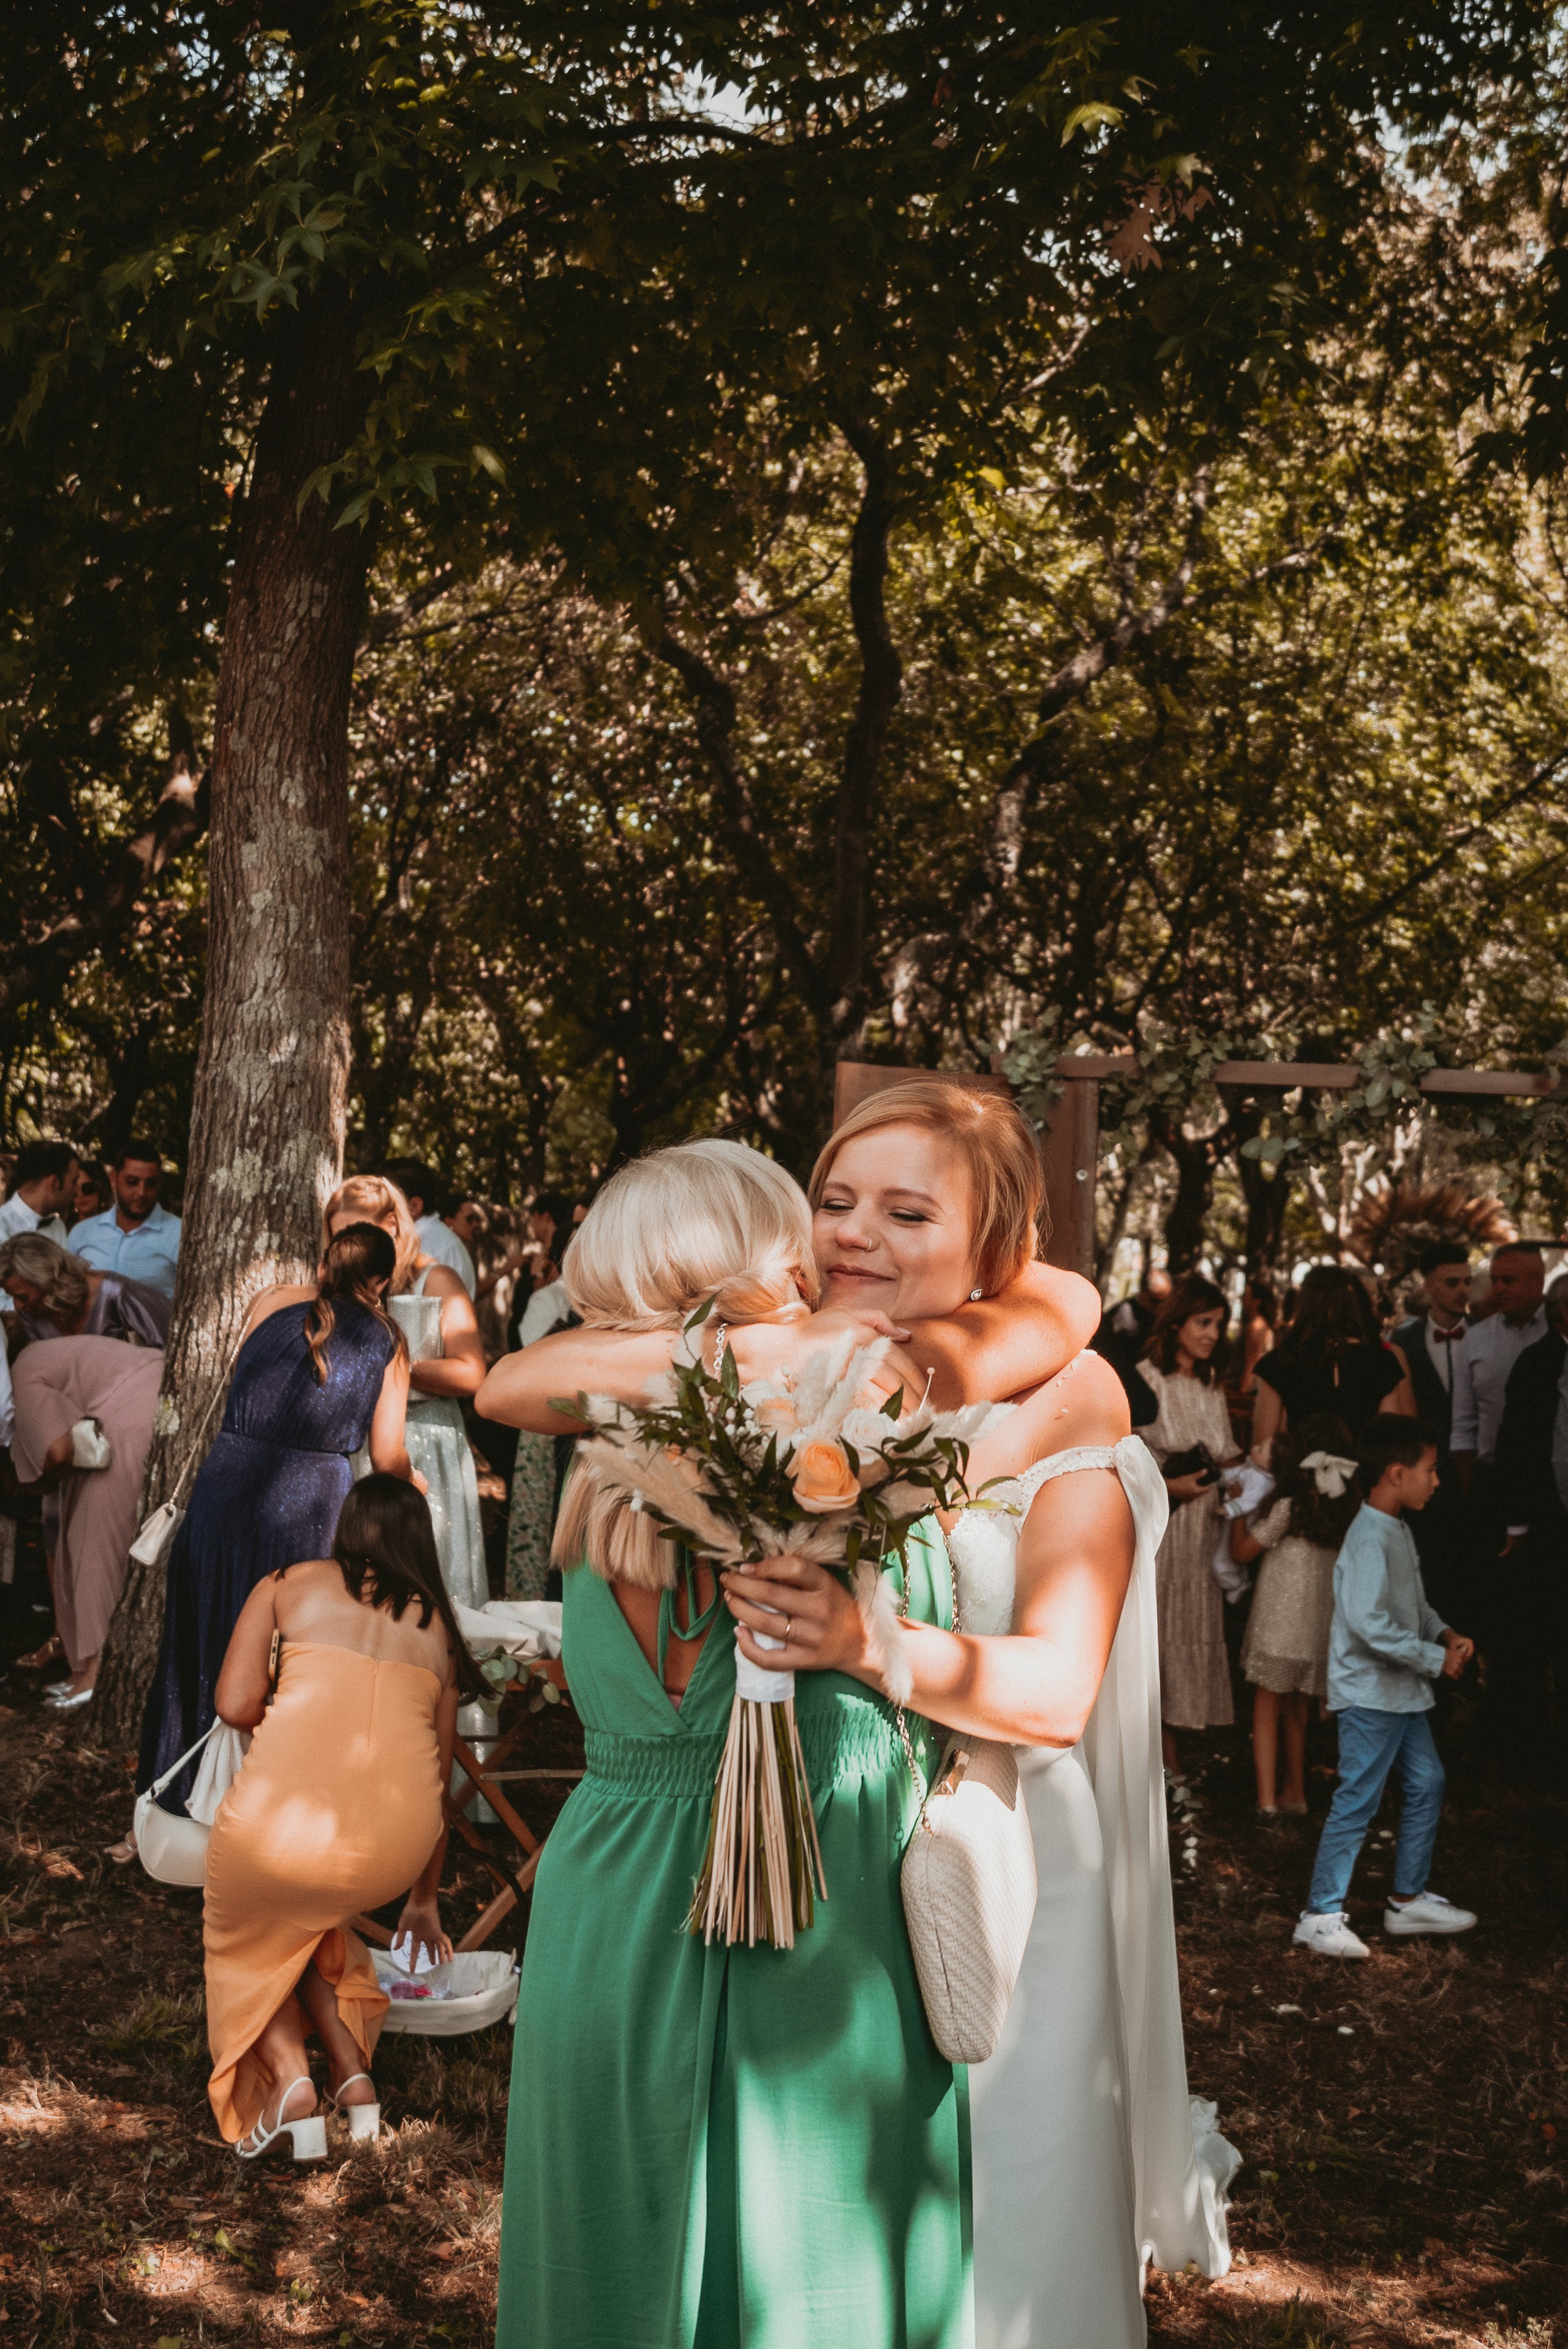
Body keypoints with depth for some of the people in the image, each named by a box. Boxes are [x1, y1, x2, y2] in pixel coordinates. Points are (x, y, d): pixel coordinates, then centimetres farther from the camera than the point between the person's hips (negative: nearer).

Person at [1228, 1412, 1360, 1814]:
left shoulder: (1289, 1506, -14)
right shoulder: (1348, 1505, -1)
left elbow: (1242, 1552, -7)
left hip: (1280, 1620, -5)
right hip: (1321, 1620, 5)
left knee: (1266, 1709, 2)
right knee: (1295, 1709, 18)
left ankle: (1266, 1798, -2)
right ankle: (1295, 1792, 25)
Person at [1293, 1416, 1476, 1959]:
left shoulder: (1399, 1531, 10)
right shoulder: (1370, 1538, -22)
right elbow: (1369, 1621, -30)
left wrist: (1445, 1634, 3)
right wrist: (1435, 1659, -21)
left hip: (1402, 1691, 10)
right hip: (1370, 1693, -10)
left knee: (1426, 1784, 17)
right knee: (1357, 1802, -5)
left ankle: (1409, 1899, 29)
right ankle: (1322, 1915, 4)